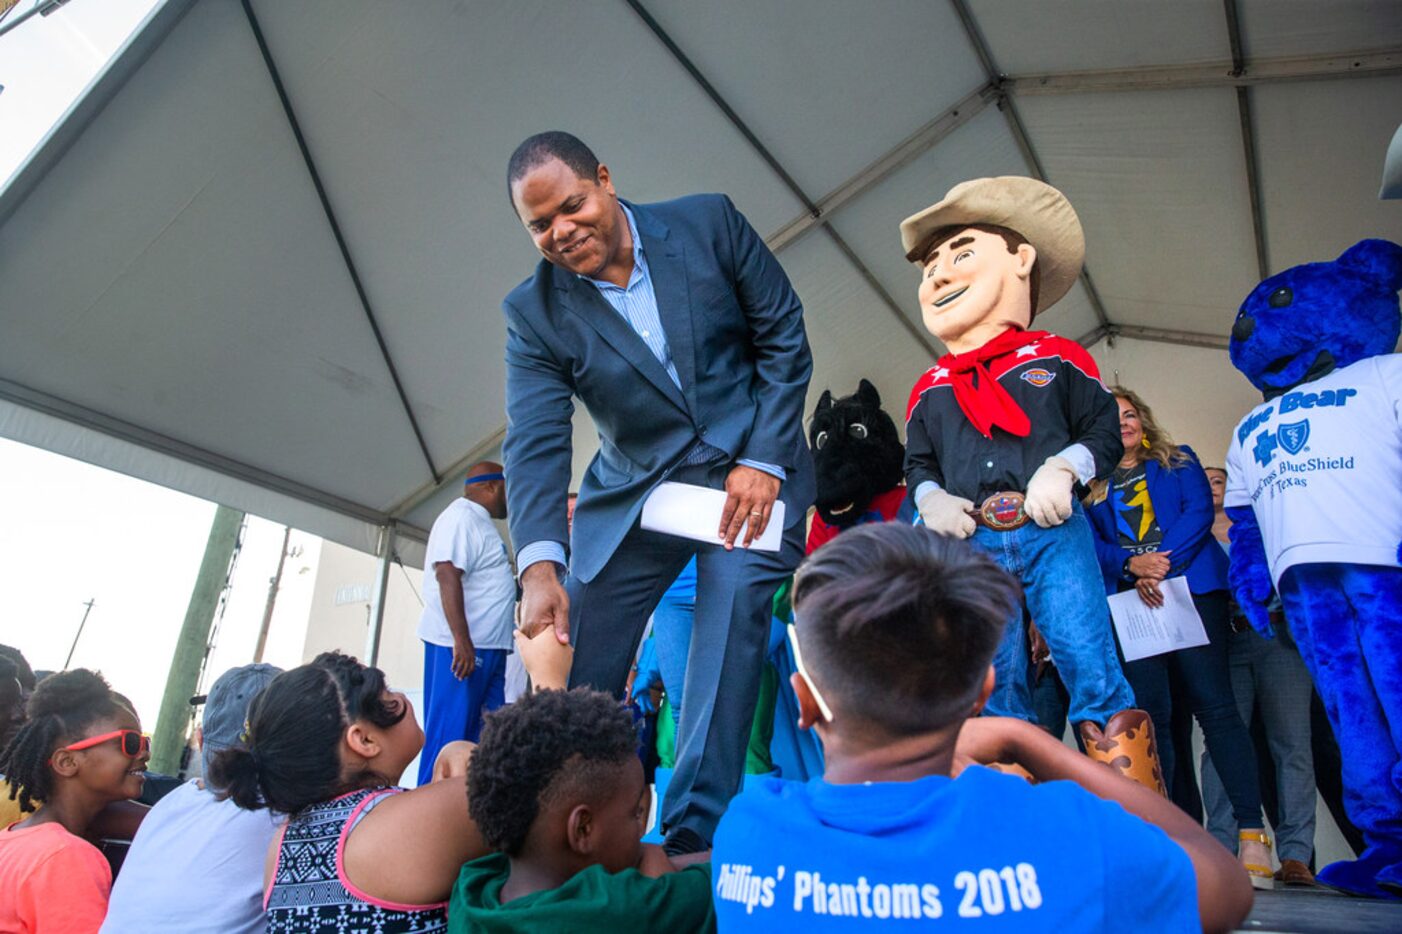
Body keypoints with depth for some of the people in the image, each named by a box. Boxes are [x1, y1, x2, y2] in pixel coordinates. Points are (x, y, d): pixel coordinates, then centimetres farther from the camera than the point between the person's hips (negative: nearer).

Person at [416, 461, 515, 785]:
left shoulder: (480, 522, 20)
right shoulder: (461, 516, -10)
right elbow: (447, 575, -21)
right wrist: (462, 641, -26)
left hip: (486, 646, 10)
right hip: (462, 645, -10)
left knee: (482, 735, 10)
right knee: (449, 734, -5)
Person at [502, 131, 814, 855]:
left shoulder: (709, 222, -7)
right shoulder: (534, 312, -6)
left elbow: (784, 337, -3)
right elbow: (535, 444, -16)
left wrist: (762, 461, -12)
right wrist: (540, 563, -32)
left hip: (751, 470, -1)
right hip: (632, 491, 2)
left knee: (732, 618, -14)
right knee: (576, 669, -1)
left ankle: (693, 838, -2)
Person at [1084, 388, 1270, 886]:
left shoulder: (1178, 460, 17)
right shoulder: (1091, 486, 18)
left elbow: (1199, 510, 1)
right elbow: (1091, 544, 6)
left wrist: (1163, 564, -13)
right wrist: (1133, 566, -14)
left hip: (1190, 588, -1)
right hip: (1128, 601, 2)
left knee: (1214, 705, -9)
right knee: (1150, 716, -3)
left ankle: (1252, 835, -8)